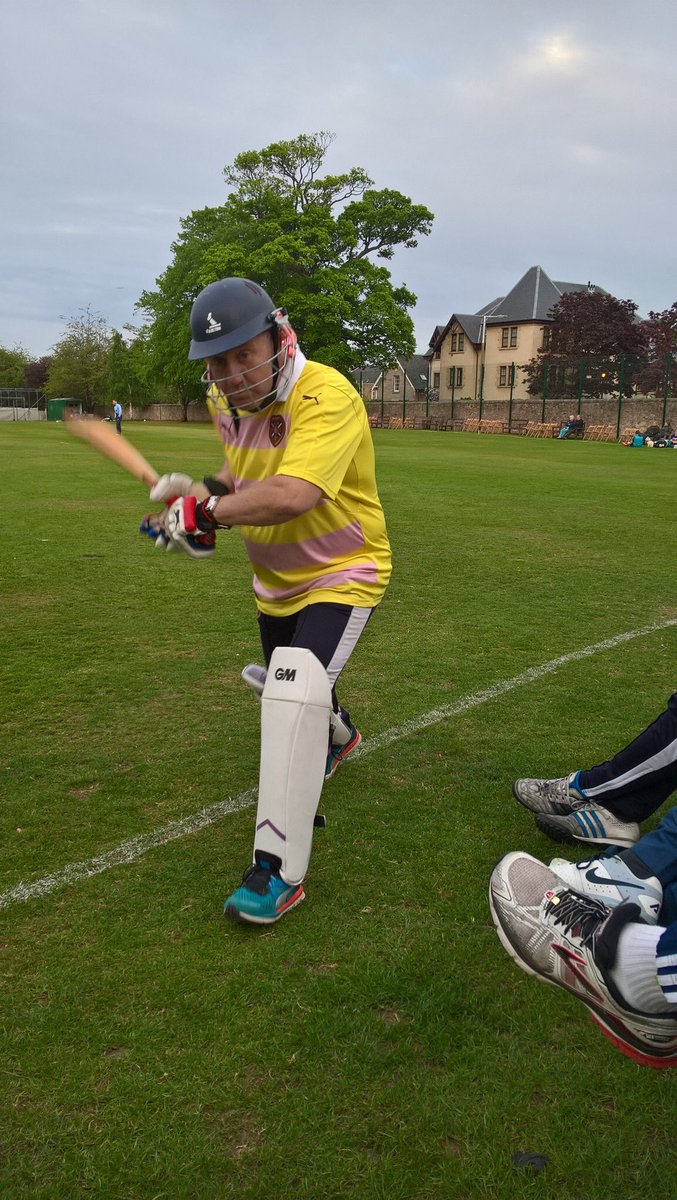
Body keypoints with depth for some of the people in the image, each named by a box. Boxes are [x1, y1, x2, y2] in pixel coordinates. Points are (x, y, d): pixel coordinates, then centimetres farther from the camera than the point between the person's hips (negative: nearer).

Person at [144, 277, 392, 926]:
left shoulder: (327, 398, -32)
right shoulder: (226, 400, -6)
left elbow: (292, 495, -47)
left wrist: (203, 513, -38)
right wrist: (209, 489, -6)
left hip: (342, 574, -8)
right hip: (276, 574, 8)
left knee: (295, 686, -27)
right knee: (284, 682, 27)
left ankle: (279, 869, -18)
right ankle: (337, 733, 63)